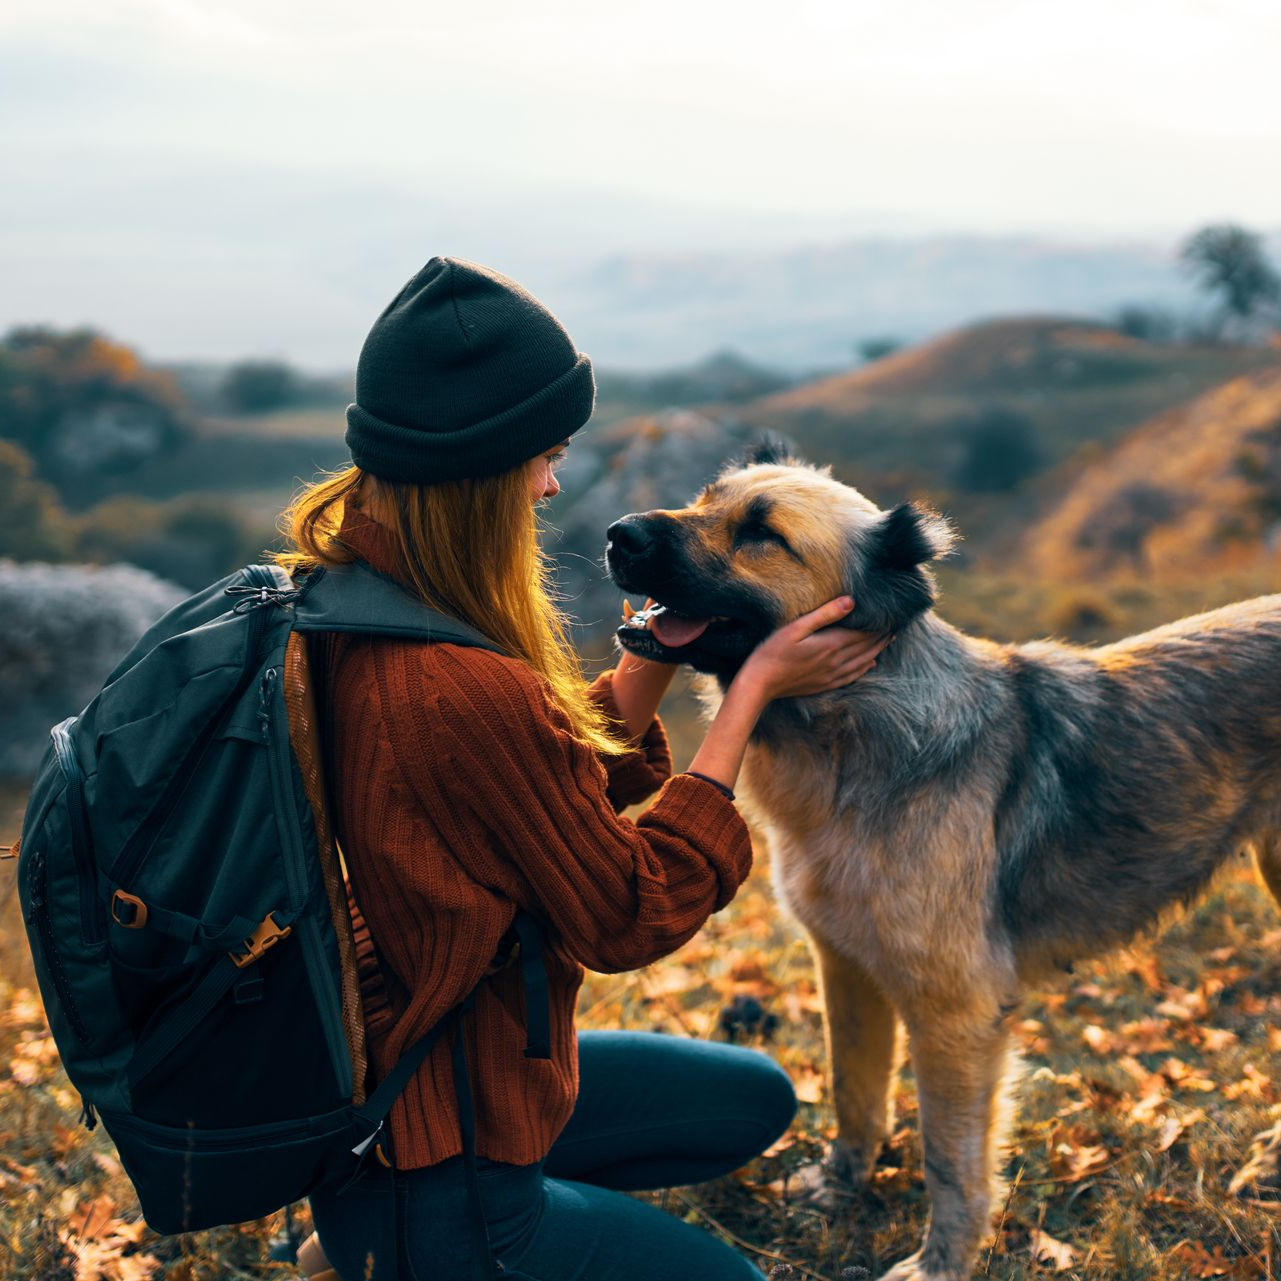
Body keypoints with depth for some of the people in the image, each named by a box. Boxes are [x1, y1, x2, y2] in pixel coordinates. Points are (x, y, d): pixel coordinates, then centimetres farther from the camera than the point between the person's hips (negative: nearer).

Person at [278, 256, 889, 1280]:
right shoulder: (467, 694, -34)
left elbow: (570, 780, 5)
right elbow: (630, 918, -18)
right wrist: (754, 689, -13)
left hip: (383, 1075, 8)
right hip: (429, 1185, -8)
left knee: (758, 1100, 23)